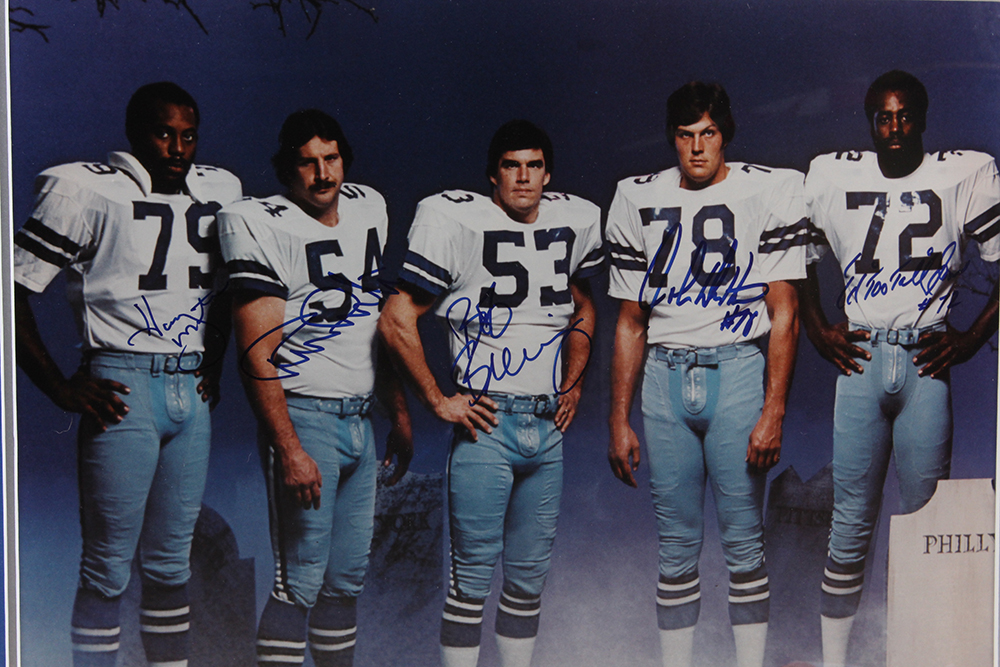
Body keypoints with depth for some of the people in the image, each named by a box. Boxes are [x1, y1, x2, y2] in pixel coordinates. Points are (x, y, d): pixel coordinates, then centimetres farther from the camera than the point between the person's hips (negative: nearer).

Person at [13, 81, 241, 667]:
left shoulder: (221, 191, 10)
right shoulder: (86, 191, -7)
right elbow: (16, 293, -7)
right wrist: (62, 388, -9)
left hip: (193, 391, 5)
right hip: (124, 390, -5)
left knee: (171, 562, 13)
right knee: (109, 565, 1)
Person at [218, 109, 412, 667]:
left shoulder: (370, 209, 11)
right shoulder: (264, 227, -10)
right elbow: (257, 355, -14)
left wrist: (400, 413, 17)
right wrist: (289, 451, -19)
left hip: (361, 418, 7)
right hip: (304, 416, -7)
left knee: (347, 579, 12)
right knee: (301, 581, -4)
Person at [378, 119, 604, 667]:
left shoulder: (576, 222, 9)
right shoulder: (457, 221, -9)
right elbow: (397, 321, -9)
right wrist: (437, 401, -8)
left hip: (549, 424, 5)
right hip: (486, 422, -5)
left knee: (530, 574, 12)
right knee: (473, 574, -1)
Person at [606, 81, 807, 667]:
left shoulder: (770, 192, 1)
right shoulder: (639, 202, 10)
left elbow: (784, 314, -2)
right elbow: (631, 322, 12)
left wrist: (774, 413, -9)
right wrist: (619, 421, 9)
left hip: (737, 368, -2)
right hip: (664, 375, 3)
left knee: (744, 540, 1)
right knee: (676, 546, 6)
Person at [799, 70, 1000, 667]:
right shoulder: (831, 177, 8)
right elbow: (801, 259, 20)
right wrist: (819, 330, 10)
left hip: (927, 362, 0)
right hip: (861, 359, 0)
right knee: (851, 522, 1)